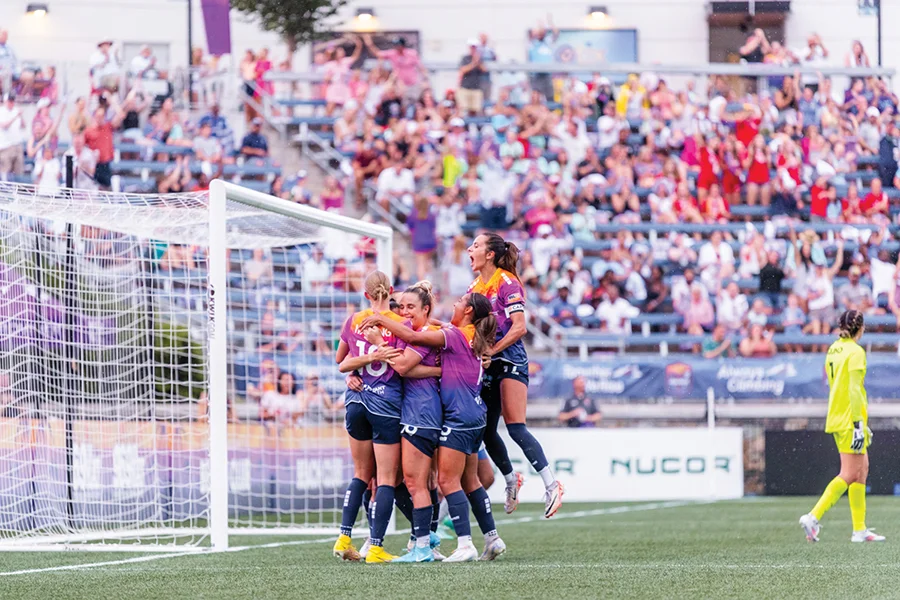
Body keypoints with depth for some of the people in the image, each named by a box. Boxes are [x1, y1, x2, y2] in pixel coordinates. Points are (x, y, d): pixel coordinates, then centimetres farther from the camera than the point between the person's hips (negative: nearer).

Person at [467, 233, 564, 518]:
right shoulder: (475, 286, 13)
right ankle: (511, 479, 26)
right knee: (486, 431, 7)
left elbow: (519, 327, -16)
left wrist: (492, 350, -21)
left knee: (515, 428, -16)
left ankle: (552, 485, -15)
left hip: (510, 360, -8)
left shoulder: (507, 283, -9)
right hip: (487, 366, 8)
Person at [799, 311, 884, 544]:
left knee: (862, 469, 12)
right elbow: (854, 389, -19)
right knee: (849, 475, -7)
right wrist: (859, 422, -20)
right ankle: (813, 517, -15)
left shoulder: (834, 350, 13)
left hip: (837, 418, 9)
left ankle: (859, 529, 11)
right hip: (850, 419, -9)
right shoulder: (855, 352, -12)